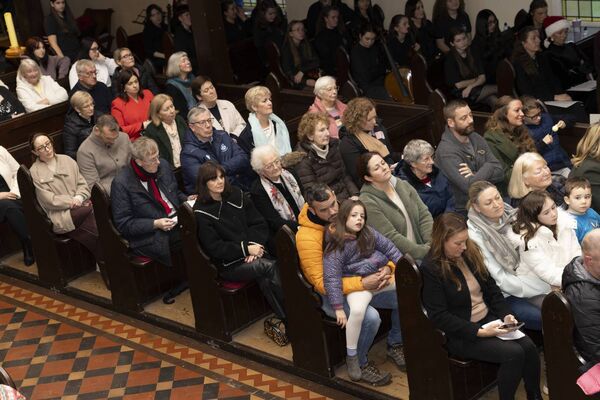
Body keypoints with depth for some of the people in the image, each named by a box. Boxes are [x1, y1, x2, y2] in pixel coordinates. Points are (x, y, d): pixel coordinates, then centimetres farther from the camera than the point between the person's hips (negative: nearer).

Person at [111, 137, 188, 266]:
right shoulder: (121, 184, -9)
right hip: (151, 236, -7)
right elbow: (123, 224, -7)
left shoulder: (163, 166, 9)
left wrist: (187, 200, 3)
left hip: (178, 221, 7)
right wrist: (155, 224, -16)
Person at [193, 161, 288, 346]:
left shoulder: (236, 196, 8)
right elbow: (214, 247, -10)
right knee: (270, 267, -28)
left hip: (252, 255, 5)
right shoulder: (201, 212, -7)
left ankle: (279, 320, -22)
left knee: (266, 278, -28)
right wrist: (246, 249, -15)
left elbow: (260, 224, 10)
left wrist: (255, 246, -9)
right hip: (228, 264, -5)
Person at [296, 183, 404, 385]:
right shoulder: (307, 238, -24)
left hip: (362, 281, 6)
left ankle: (395, 344, 16)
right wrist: (361, 283, -34)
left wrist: (384, 269, -17)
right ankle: (359, 362, -3)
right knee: (370, 316, -31)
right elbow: (322, 283, -25)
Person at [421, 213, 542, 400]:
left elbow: (491, 288, 13)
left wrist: (506, 314, -4)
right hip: (461, 333, -6)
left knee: (529, 347, -16)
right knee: (513, 353, -24)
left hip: (488, 319, 6)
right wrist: (479, 332, -22)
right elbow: (439, 316, -18)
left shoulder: (470, 252, 5)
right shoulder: (431, 269, -15)